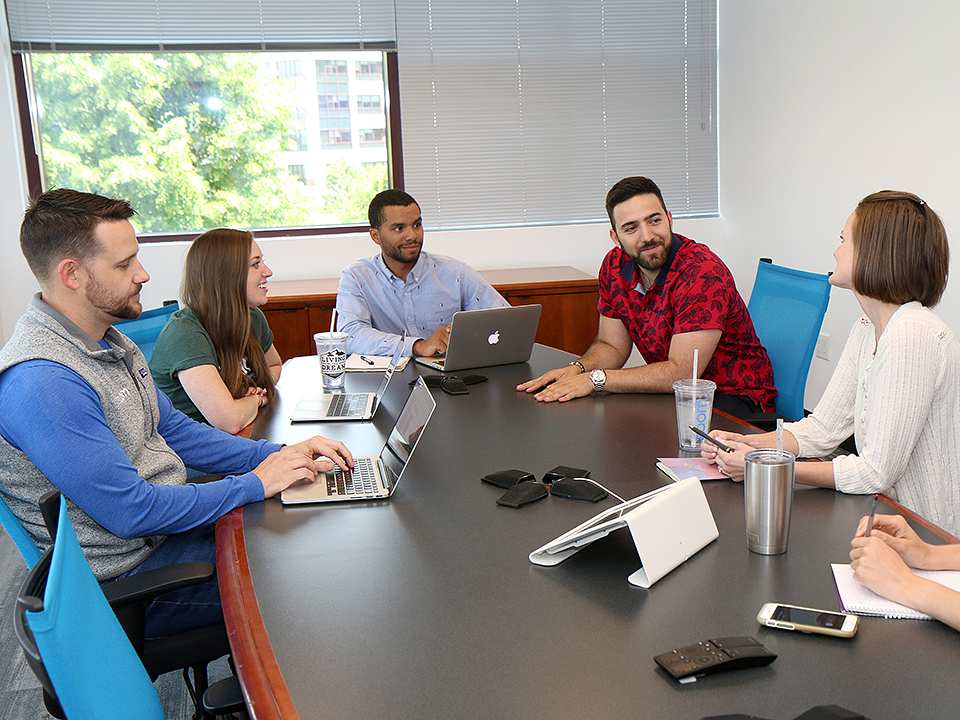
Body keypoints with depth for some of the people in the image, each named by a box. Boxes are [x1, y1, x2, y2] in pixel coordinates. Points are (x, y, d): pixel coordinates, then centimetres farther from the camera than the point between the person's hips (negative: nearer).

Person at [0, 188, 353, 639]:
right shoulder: (41, 382, -28)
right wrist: (254, 484, -18)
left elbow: (174, 430, 12)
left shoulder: (109, 341, 6)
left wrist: (277, 455, -1)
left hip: (167, 515, 9)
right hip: (132, 575, -9)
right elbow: (130, 512, -27)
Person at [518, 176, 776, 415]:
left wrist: (595, 379, -27)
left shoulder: (703, 272, -25)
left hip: (732, 396, -6)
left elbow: (681, 372, -28)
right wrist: (576, 369, -14)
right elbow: (612, 346, 8)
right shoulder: (615, 266, -2)